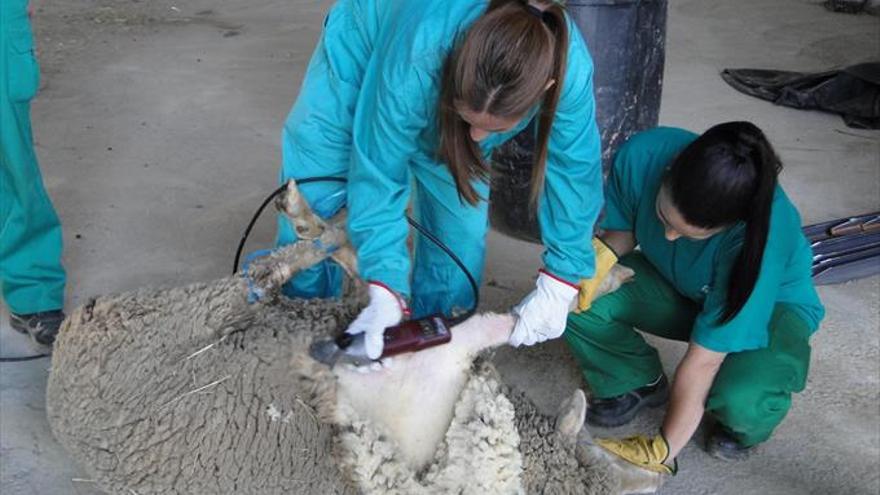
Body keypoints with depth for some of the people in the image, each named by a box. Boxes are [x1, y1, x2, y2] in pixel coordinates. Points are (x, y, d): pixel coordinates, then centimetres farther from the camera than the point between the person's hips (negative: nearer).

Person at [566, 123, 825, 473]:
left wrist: (662, 451, -25)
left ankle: (746, 428, 4)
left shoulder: (762, 236, -40)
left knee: (741, 399, -37)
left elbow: (703, 360, -33)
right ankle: (641, 384, 7)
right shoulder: (643, 155, -30)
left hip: (770, 303, -4)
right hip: (676, 285, 4)